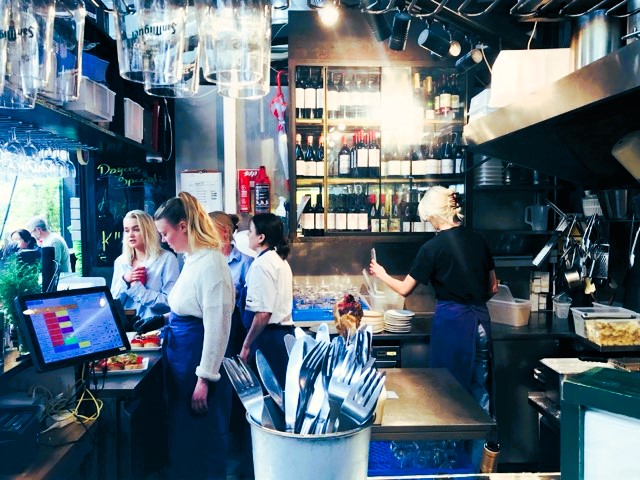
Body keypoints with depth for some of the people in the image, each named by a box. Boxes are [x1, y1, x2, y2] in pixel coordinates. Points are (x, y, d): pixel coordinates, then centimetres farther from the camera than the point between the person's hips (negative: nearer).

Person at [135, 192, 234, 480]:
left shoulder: (210, 263, -21)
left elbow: (217, 326, -23)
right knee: (182, 432, 21)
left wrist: (204, 379, -22)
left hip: (197, 356, -10)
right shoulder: (193, 259, 9)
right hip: (181, 354, 10)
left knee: (201, 437, 6)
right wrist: (163, 319, 16)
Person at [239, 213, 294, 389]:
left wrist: (246, 345, -13)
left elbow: (263, 313, -20)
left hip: (268, 335, -9)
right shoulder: (281, 260, 13)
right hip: (284, 329, 9)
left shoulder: (261, 264, -14)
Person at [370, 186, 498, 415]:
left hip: (451, 321, -6)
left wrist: (382, 275, 14)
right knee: (479, 390, 16)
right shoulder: (477, 239, 4)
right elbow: (493, 288, 10)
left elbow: (404, 289, -2)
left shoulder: (433, 248, -11)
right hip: (480, 320, 6)